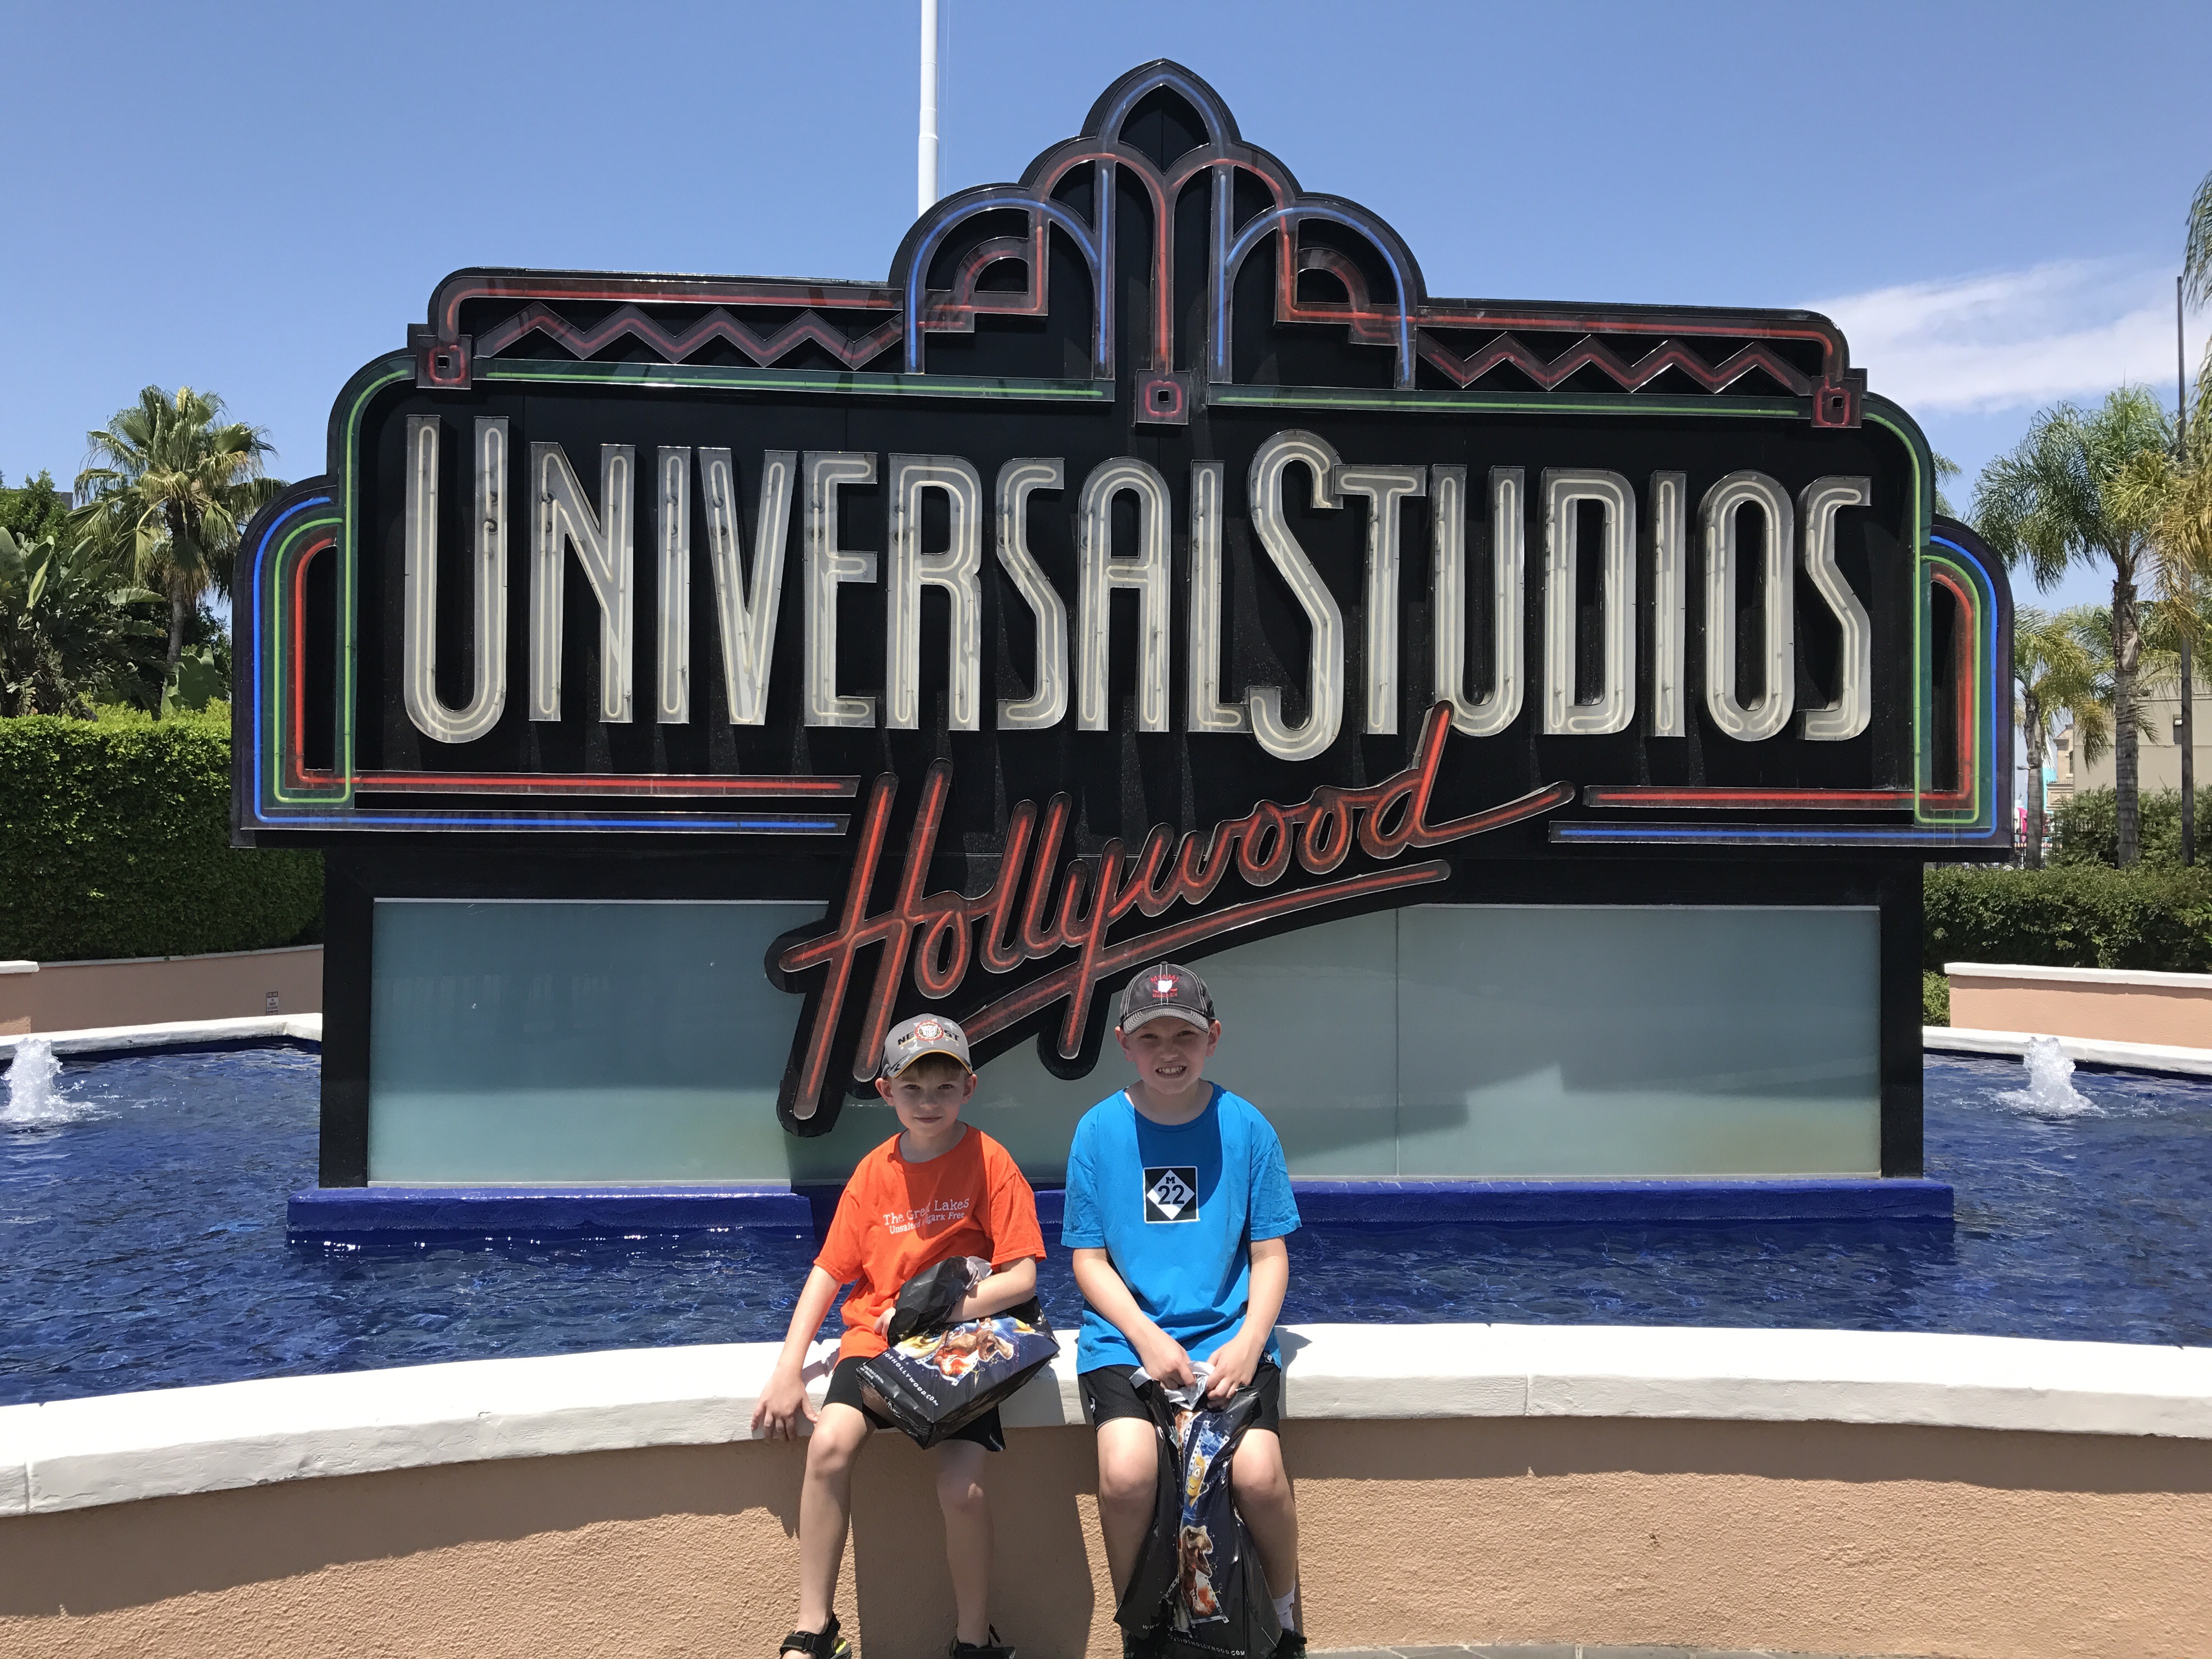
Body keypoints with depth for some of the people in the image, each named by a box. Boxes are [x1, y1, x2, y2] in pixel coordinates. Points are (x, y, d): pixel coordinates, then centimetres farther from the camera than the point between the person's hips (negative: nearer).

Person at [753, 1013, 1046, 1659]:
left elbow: (1020, 1278, -9)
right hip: (877, 1333, 3)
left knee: (962, 1488, -19)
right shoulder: (874, 1172, 5)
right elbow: (830, 1271, 7)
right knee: (830, 1443, -23)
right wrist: (788, 1369, -2)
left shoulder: (989, 1163, -6)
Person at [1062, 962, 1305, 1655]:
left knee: (1258, 1472, -22)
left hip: (1227, 1332, 0)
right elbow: (1089, 1259, 2)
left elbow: (1271, 1255, 3)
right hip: (1126, 1333, 0)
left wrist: (1248, 1343, -12)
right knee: (1127, 1471, -25)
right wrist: (1147, 1336, -11)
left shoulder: (1245, 1127, 0)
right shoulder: (1100, 1129, 0)